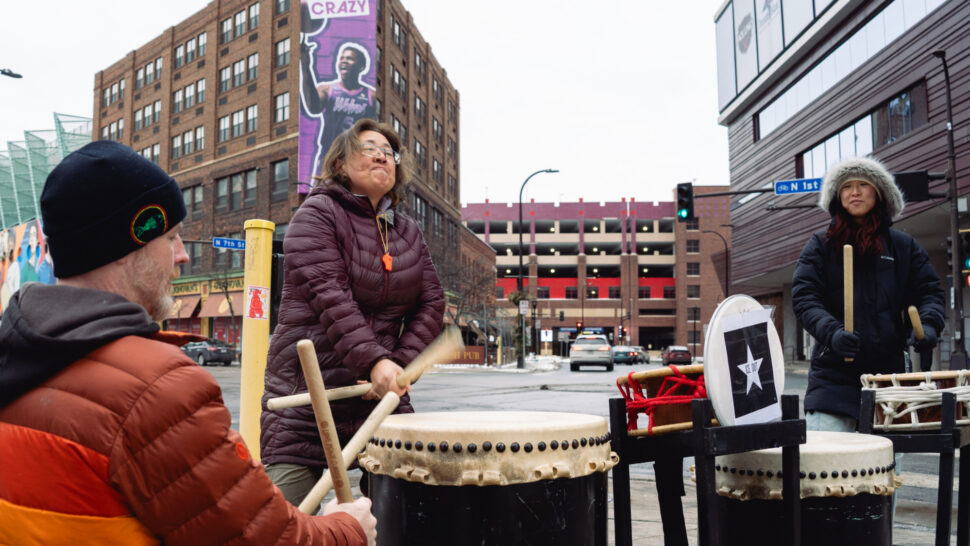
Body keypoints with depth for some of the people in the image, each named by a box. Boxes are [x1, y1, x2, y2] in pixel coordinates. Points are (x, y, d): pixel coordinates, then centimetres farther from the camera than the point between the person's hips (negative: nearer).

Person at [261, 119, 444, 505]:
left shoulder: (408, 233, 14)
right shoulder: (317, 215, -3)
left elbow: (431, 303, 7)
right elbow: (329, 296, -16)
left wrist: (399, 365, -9)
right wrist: (374, 361, -27)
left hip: (381, 396, 5)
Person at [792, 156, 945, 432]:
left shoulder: (904, 246, 14)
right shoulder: (821, 245, 6)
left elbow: (929, 291, 11)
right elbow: (804, 296, -5)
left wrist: (928, 324, -11)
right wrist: (831, 332, -22)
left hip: (889, 370, 3)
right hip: (833, 371, -3)